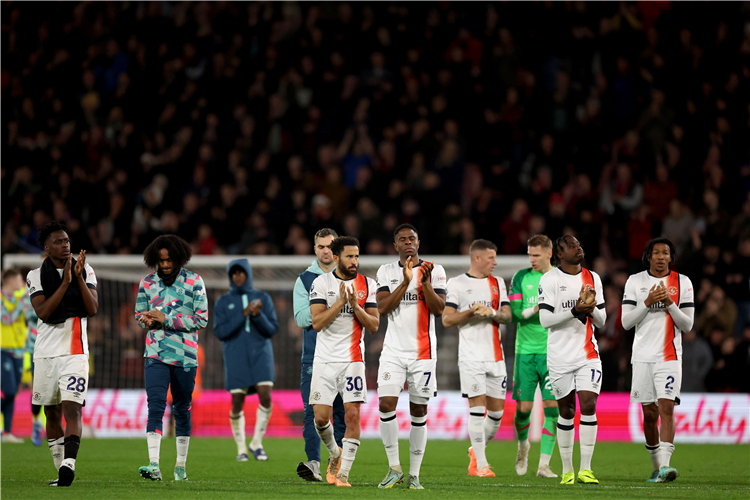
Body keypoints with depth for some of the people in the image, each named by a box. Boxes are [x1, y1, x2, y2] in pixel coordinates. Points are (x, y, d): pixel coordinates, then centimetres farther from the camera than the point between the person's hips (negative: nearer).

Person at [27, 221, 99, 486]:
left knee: (72, 408, -18)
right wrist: (65, 282, -17)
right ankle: (62, 470, 18)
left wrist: (79, 277, -15)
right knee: (52, 414, 8)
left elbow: (93, 309, -6)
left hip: (75, 352, -2)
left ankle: (69, 463, -29)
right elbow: (43, 313, -11)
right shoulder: (36, 276, 2)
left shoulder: (86, 272, 5)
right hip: (46, 353, 2)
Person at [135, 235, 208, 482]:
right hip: (156, 354, 1)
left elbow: (202, 319, -4)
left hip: (185, 356, -1)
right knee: (155, 406, -14)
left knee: (182, 409, 7)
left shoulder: (193, 281, 0)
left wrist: (166, 320, -12)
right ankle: (154, 465, -23)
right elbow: (139, 314, 19)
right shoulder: (147, 283, 8)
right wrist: (148, 321, -6)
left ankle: (181, 465, 18)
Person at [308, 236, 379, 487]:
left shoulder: (367, 285, 5)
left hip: (353, 359, 1)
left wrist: (355, 306, -13)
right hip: (325, 359, 0)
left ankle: (343, 474, -5)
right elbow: (317, 322, -9)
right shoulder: (321, 283, 0)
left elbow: (374, 326, 1)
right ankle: (335, 453, 27)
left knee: (353, 414, -10)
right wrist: (341, 301, -17)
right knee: (321, 417, -4)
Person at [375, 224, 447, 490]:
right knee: (386, 404, -13)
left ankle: (414, 475, 9)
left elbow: (438, 309, -6)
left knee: (419, 411, 2)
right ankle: (394, 468, 0)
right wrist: (405, 282, -16)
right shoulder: (386, 272, 7)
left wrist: (425, 283, -19)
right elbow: (382, 308, -6)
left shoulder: (434, 271, 2)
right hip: (393, 350, 1)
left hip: (423, 352, -1)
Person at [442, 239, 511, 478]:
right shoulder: (457, 284, 2)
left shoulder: (497, 283, 15)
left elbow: (507, 315, 8)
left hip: (495, 356, 5)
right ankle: (480, 465, -7)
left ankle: (477, 450, 27)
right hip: (471, 356, -5)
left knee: (497, 411, 4)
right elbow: (447, 319, -3)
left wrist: (491, 313, -13)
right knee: (477, 406, -11)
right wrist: (472, 312, -15)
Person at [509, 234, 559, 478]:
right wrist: (535, 310, -17)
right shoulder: (521, 278, 6)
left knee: (552, 406, -8)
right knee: (523, 407, -1)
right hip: (526, 350, 0)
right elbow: (513, 313, -1)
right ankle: (523, 445, 30)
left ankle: (544, 464, -5)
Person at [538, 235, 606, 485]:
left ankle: (585, 469, -9)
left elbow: (601, 321, 11)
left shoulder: (592, 278, 9)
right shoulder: (550, 279, -4)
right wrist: (574, 311, -22)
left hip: (588, 354, 3)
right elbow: (545, 319, -11)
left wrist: (592, 309, -11)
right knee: (566, 410, 3)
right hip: (560, 355, -3)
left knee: (588, 405, -10)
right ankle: (567, 470, 14)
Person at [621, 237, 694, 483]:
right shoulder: (635, 281, 5)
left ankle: (665, 465, -23)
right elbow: (626, 322, 0)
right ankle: (656, 466, 20)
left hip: (669, 357, -2)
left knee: (666, 408, -16)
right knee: (649, 414, 6)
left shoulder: (682, 282, 3)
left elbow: (687, 324, 1)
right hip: (643, 356, 2)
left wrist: (670, 304, -13)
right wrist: (648, 302, -12)